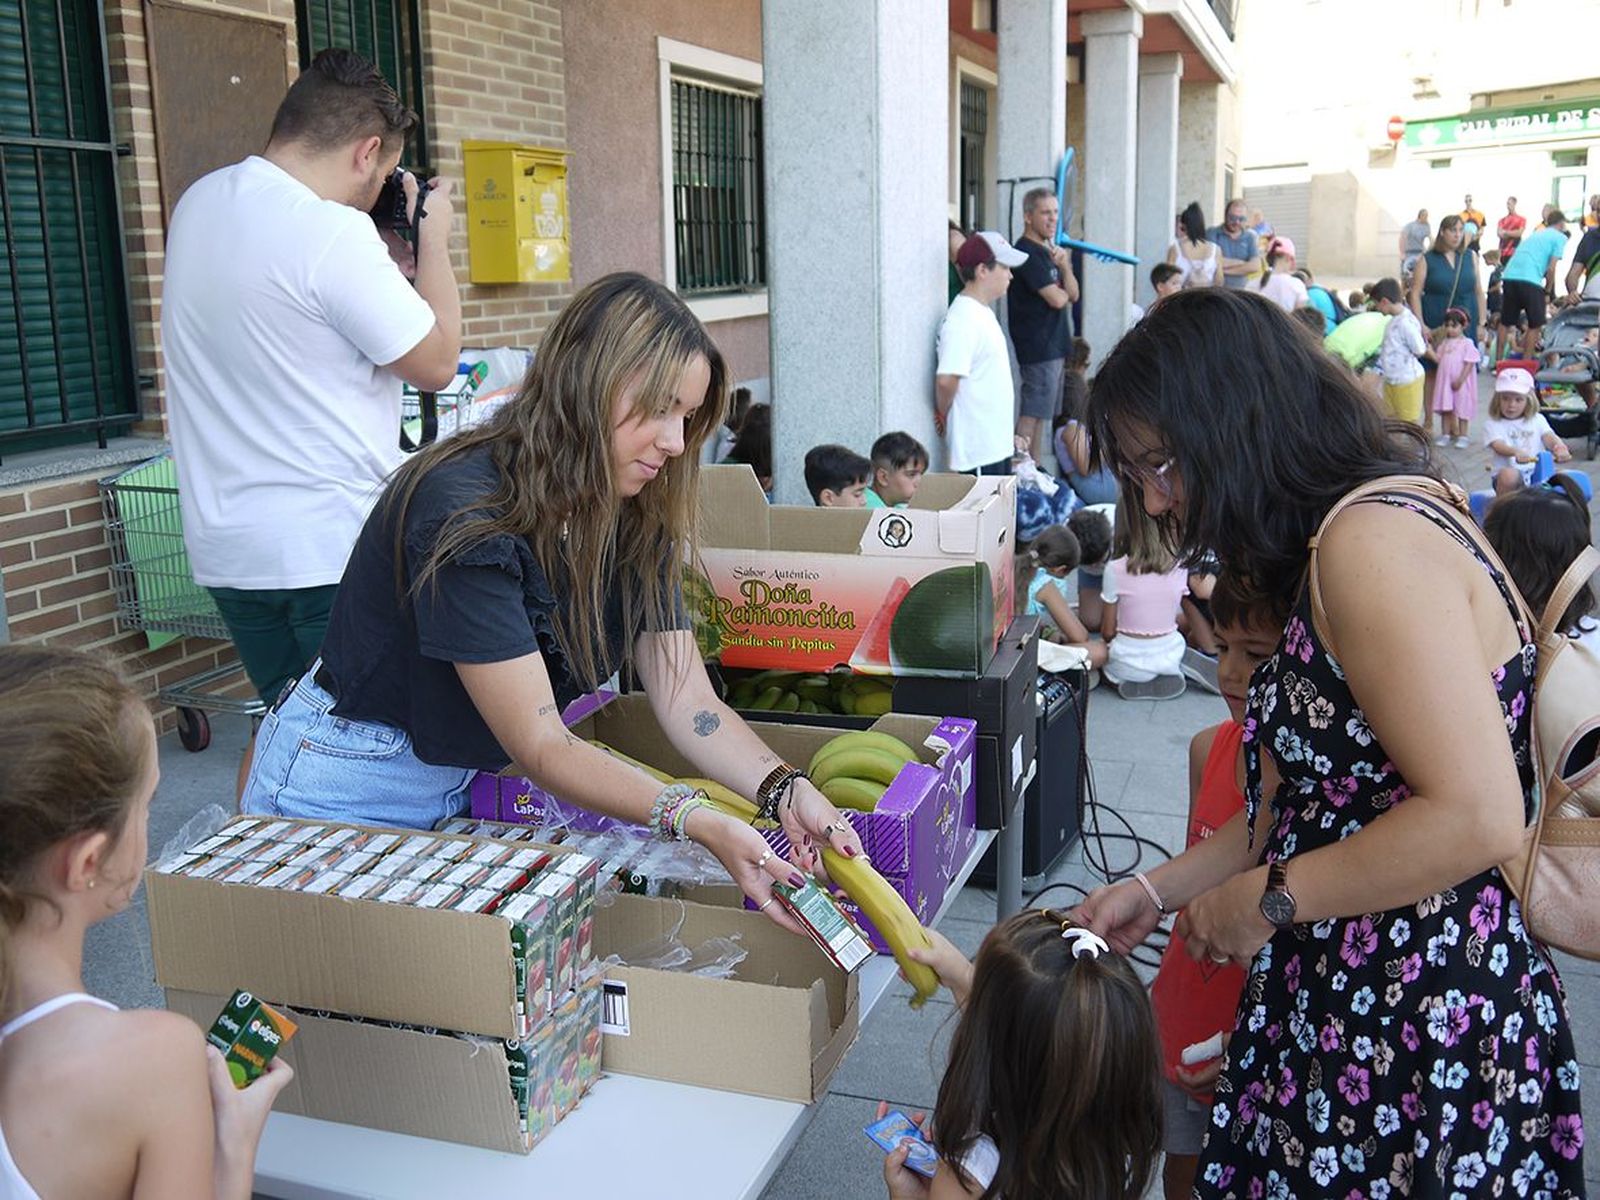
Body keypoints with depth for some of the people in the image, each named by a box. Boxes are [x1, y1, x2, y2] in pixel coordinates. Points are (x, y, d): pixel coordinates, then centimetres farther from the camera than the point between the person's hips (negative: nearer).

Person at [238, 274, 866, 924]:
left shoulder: (634, 519, -5)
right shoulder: (466, 513, -29)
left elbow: (689, 704, -11)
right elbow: (540, 746, -29)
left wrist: (785, 791, -28)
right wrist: (700, 823, -39)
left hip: (473, 779, 7)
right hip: (352, 789, -6)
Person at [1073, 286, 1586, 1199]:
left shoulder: (1373, 540, -21)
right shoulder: (1341, 538, 11)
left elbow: (1476, 818, -26)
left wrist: (1264, 901, -15)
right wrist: (1160, 890, 13)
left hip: (1423, 1043, -9)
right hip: (1350, 1006, 9)